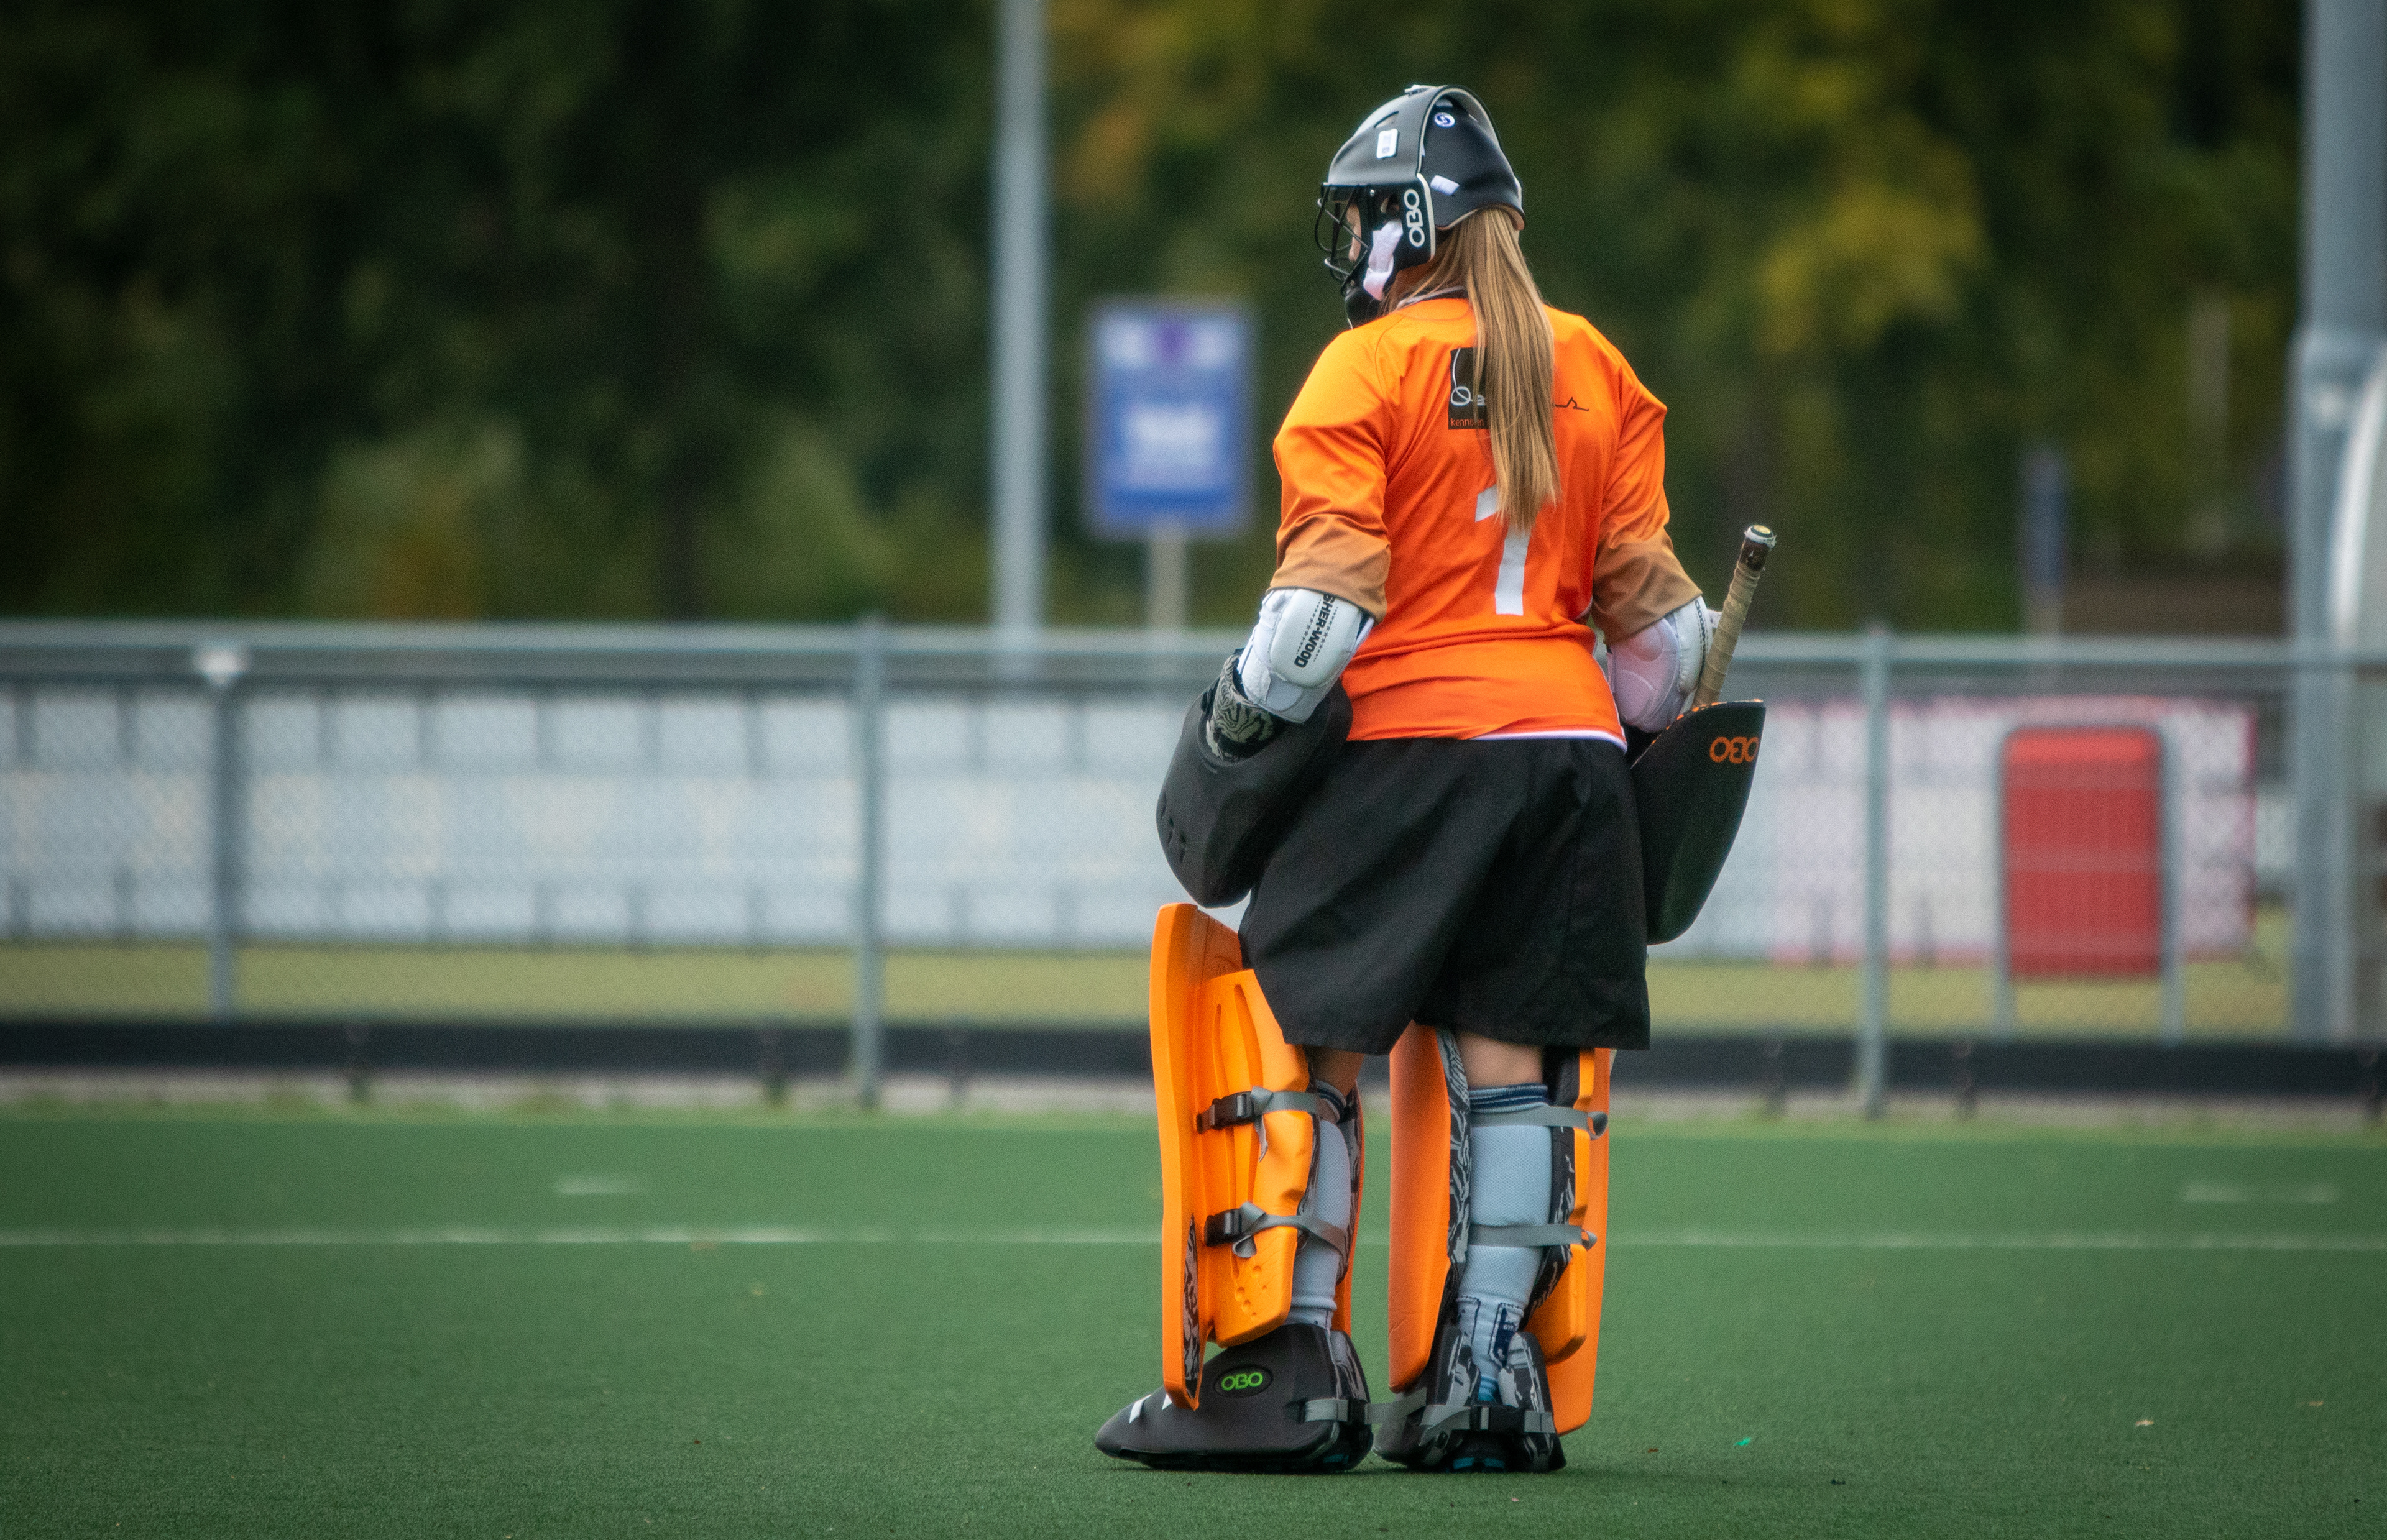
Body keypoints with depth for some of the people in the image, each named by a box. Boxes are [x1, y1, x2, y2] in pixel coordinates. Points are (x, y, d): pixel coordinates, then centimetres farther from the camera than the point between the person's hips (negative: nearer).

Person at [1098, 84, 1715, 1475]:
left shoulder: (1371, 368, -4)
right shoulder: (1597, 370, 12)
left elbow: (1330, 589, -11)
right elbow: (1647, 590, 12)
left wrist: (1241, 721, -2)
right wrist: (1653, 729, 23)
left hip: (1416, 742, -5)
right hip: (1570, 741, 5)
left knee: (1310, 1041, 1)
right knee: (1509, 1058, 6)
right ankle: (1490, 1369, 4)